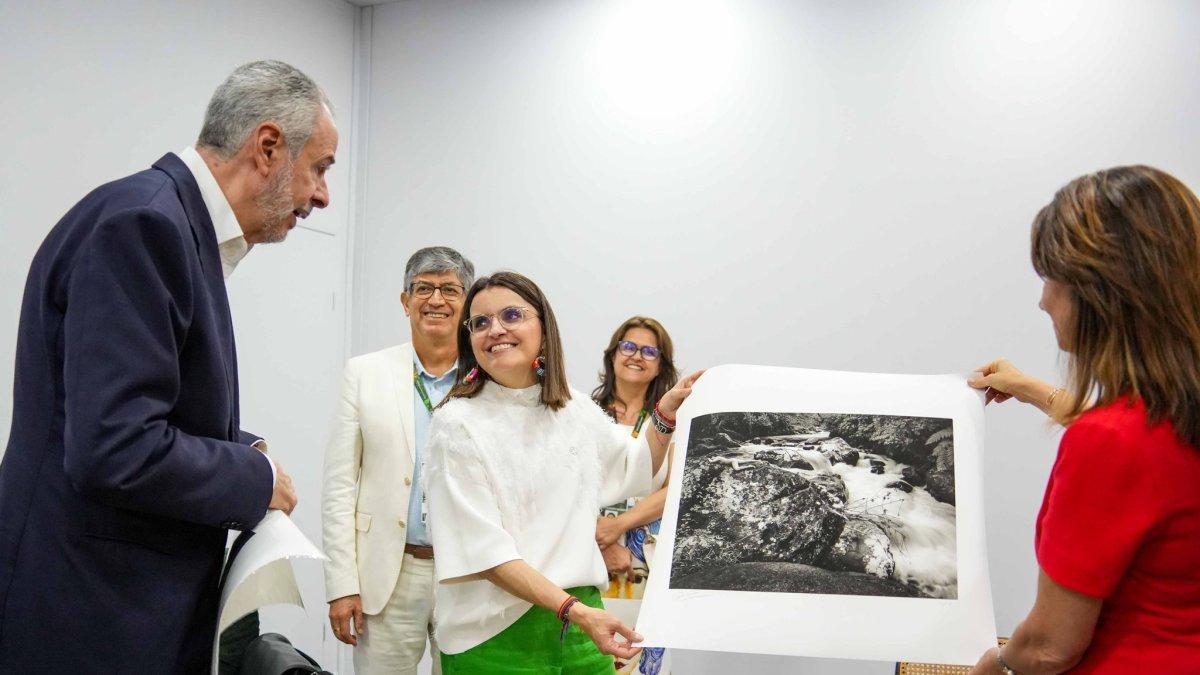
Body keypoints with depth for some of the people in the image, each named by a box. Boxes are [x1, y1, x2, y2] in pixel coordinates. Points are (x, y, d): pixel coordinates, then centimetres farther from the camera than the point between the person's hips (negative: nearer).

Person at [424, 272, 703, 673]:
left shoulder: (578, 411, 6)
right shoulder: (457, 423, -10)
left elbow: (636, 469, 24)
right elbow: (483, 551, -16)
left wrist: (667, 408, 10)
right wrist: (574, 610, -24)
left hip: (583, 621, 5)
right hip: (492, 638, -4)